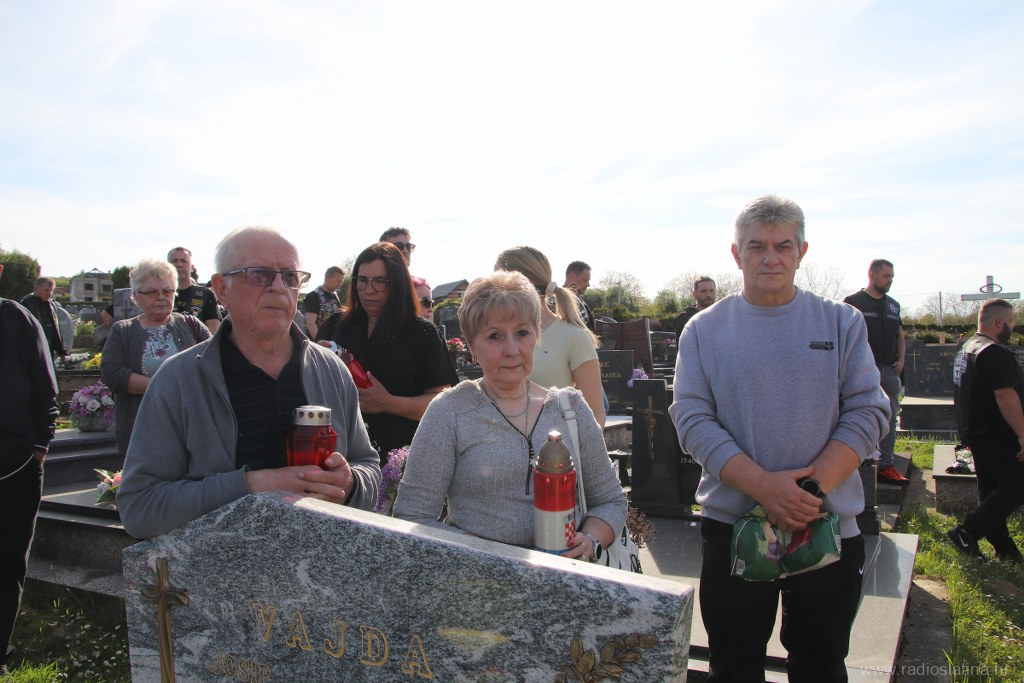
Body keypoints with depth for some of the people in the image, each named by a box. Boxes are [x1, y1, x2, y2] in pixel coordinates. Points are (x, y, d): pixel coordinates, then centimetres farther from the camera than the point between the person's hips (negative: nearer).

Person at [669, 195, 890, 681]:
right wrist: (764, 486, -20)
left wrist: (815, 484, -16)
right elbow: (692, 419, -7)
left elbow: (867, 412, -2)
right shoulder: (704, 330, 1)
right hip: (731, 523, 0)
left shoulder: (842, 323, 4)